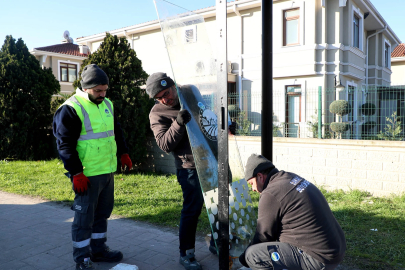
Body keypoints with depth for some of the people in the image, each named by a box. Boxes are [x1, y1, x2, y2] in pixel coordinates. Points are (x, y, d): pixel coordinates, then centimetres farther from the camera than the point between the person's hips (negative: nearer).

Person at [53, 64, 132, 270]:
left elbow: (116, 131, 24)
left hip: (108, 170, 8)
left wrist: (123, 152, 19)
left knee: (103, 212, 18)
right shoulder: (71, 108, -12)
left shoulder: (107, 104, 11)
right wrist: (76, 172, -17)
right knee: (84, 217, 3)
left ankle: (98, 249, 34)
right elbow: (64, 144, -14)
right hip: (87, 175, -7)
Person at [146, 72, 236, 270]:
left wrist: (227, 125, 1)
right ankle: (186, 254, 17)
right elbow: (165, 144, -17)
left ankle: (217, 244, 35)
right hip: (190, 167, -5)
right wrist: (178, 123, -30)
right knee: (192, 209, -5)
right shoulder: (157, 114, -8)